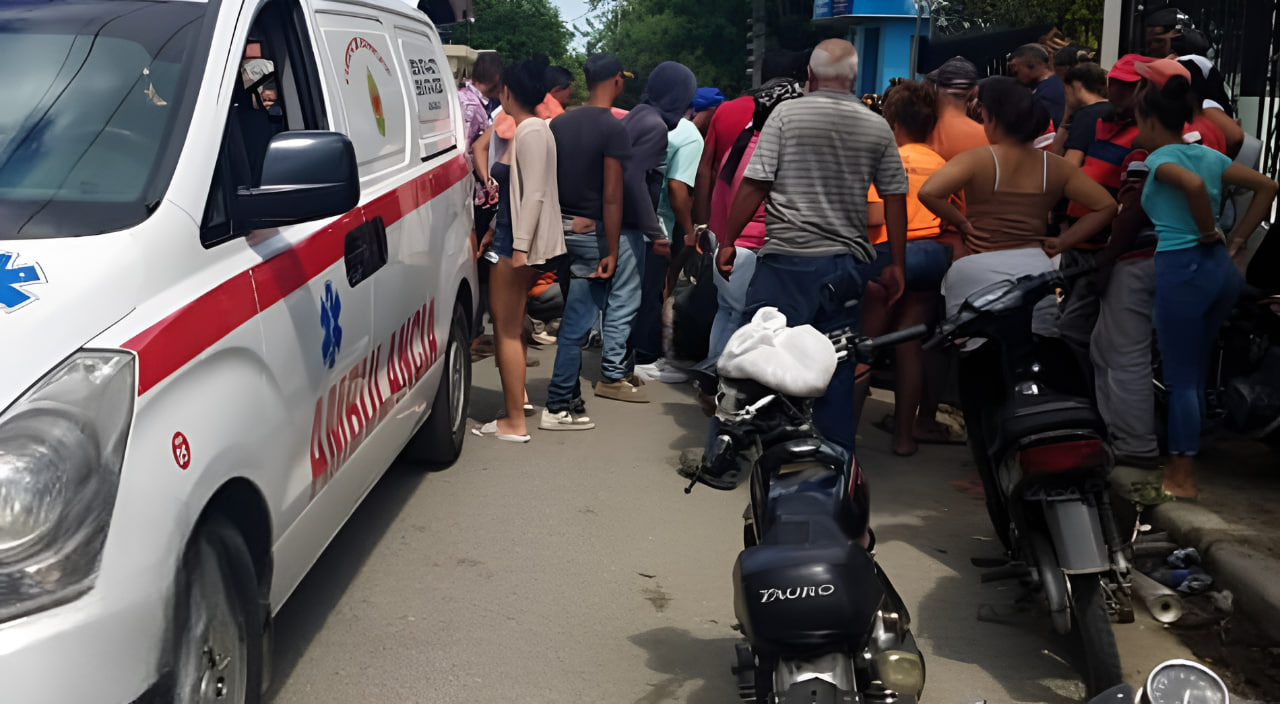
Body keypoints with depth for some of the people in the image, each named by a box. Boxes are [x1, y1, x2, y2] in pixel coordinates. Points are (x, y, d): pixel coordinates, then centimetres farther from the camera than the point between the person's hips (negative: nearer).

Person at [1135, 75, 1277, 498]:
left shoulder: (1161, 159, -9)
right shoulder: (1210, 155, 12)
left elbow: (1193, 184, -31)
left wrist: (1208, 233, -16)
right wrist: (1237, 239, 10)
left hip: (1183, 269, -8)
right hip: (1220, 269, 8)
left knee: (1180, 377, 1)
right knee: (1196, 371, 19)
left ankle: (1181, 478, 7)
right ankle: (1184, 462, 28)